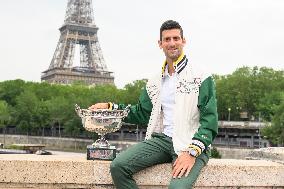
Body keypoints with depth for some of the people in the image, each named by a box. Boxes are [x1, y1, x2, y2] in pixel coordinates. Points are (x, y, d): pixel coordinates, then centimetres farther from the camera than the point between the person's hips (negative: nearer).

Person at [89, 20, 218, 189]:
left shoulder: (202, 79, 0)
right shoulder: (155, 83, 18)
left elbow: (209, 122, -7)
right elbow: (141, 113, 27)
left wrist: (192, 152, -20)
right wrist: (109, 107, 15)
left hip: (192, 144, -5)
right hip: (161, 139, 5)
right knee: (118, 166, -17)